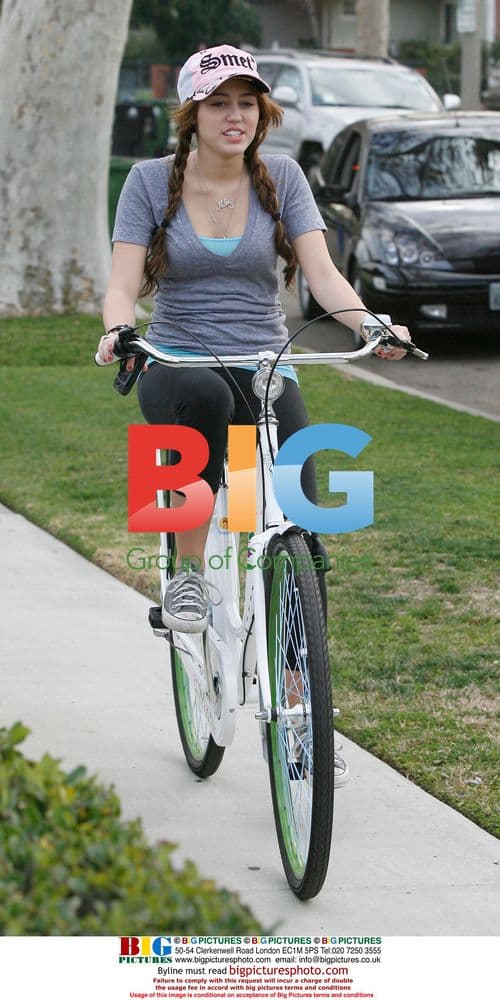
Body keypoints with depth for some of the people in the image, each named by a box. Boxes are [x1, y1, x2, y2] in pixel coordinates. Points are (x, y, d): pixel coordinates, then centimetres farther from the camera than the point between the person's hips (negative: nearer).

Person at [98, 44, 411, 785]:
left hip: (266, 366, 2)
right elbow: (123, 284, -7)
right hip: (177, 365, -2)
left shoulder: (281, 176, 3)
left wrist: (370, 325, -27)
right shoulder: (152, 180, 0)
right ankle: (187, 572, -22)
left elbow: (321, 271, -7)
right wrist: (118, 330, -31)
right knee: (204, 397, -40)